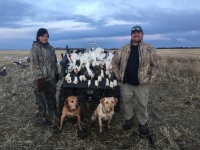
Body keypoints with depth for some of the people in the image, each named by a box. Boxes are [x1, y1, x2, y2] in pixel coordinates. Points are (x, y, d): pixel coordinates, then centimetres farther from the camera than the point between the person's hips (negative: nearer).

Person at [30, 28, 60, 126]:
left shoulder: (50, 47, 10)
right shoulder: (35, 48, -12)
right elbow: (34, 65, -16)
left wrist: (56, 74, 14)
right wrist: (39, 78, -20)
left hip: (51, 77, 7)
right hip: (41, 78, -7)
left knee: (51, 97, 21)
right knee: (41, 99, 3)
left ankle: (52, 113, 40)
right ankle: (42, 119, 19)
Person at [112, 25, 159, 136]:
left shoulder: (149, 49, -3)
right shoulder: (124, 49, 3)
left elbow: (155, 65, 1)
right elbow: (114, 62, 10)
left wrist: (149, 79, -4)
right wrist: (119, 76, 5)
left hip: (142, 83, -2)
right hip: (126, 83, 2)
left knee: (142, 104, 8)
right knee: (127, 102, 15)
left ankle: (142, 123, 28)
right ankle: (128, 119, 36)